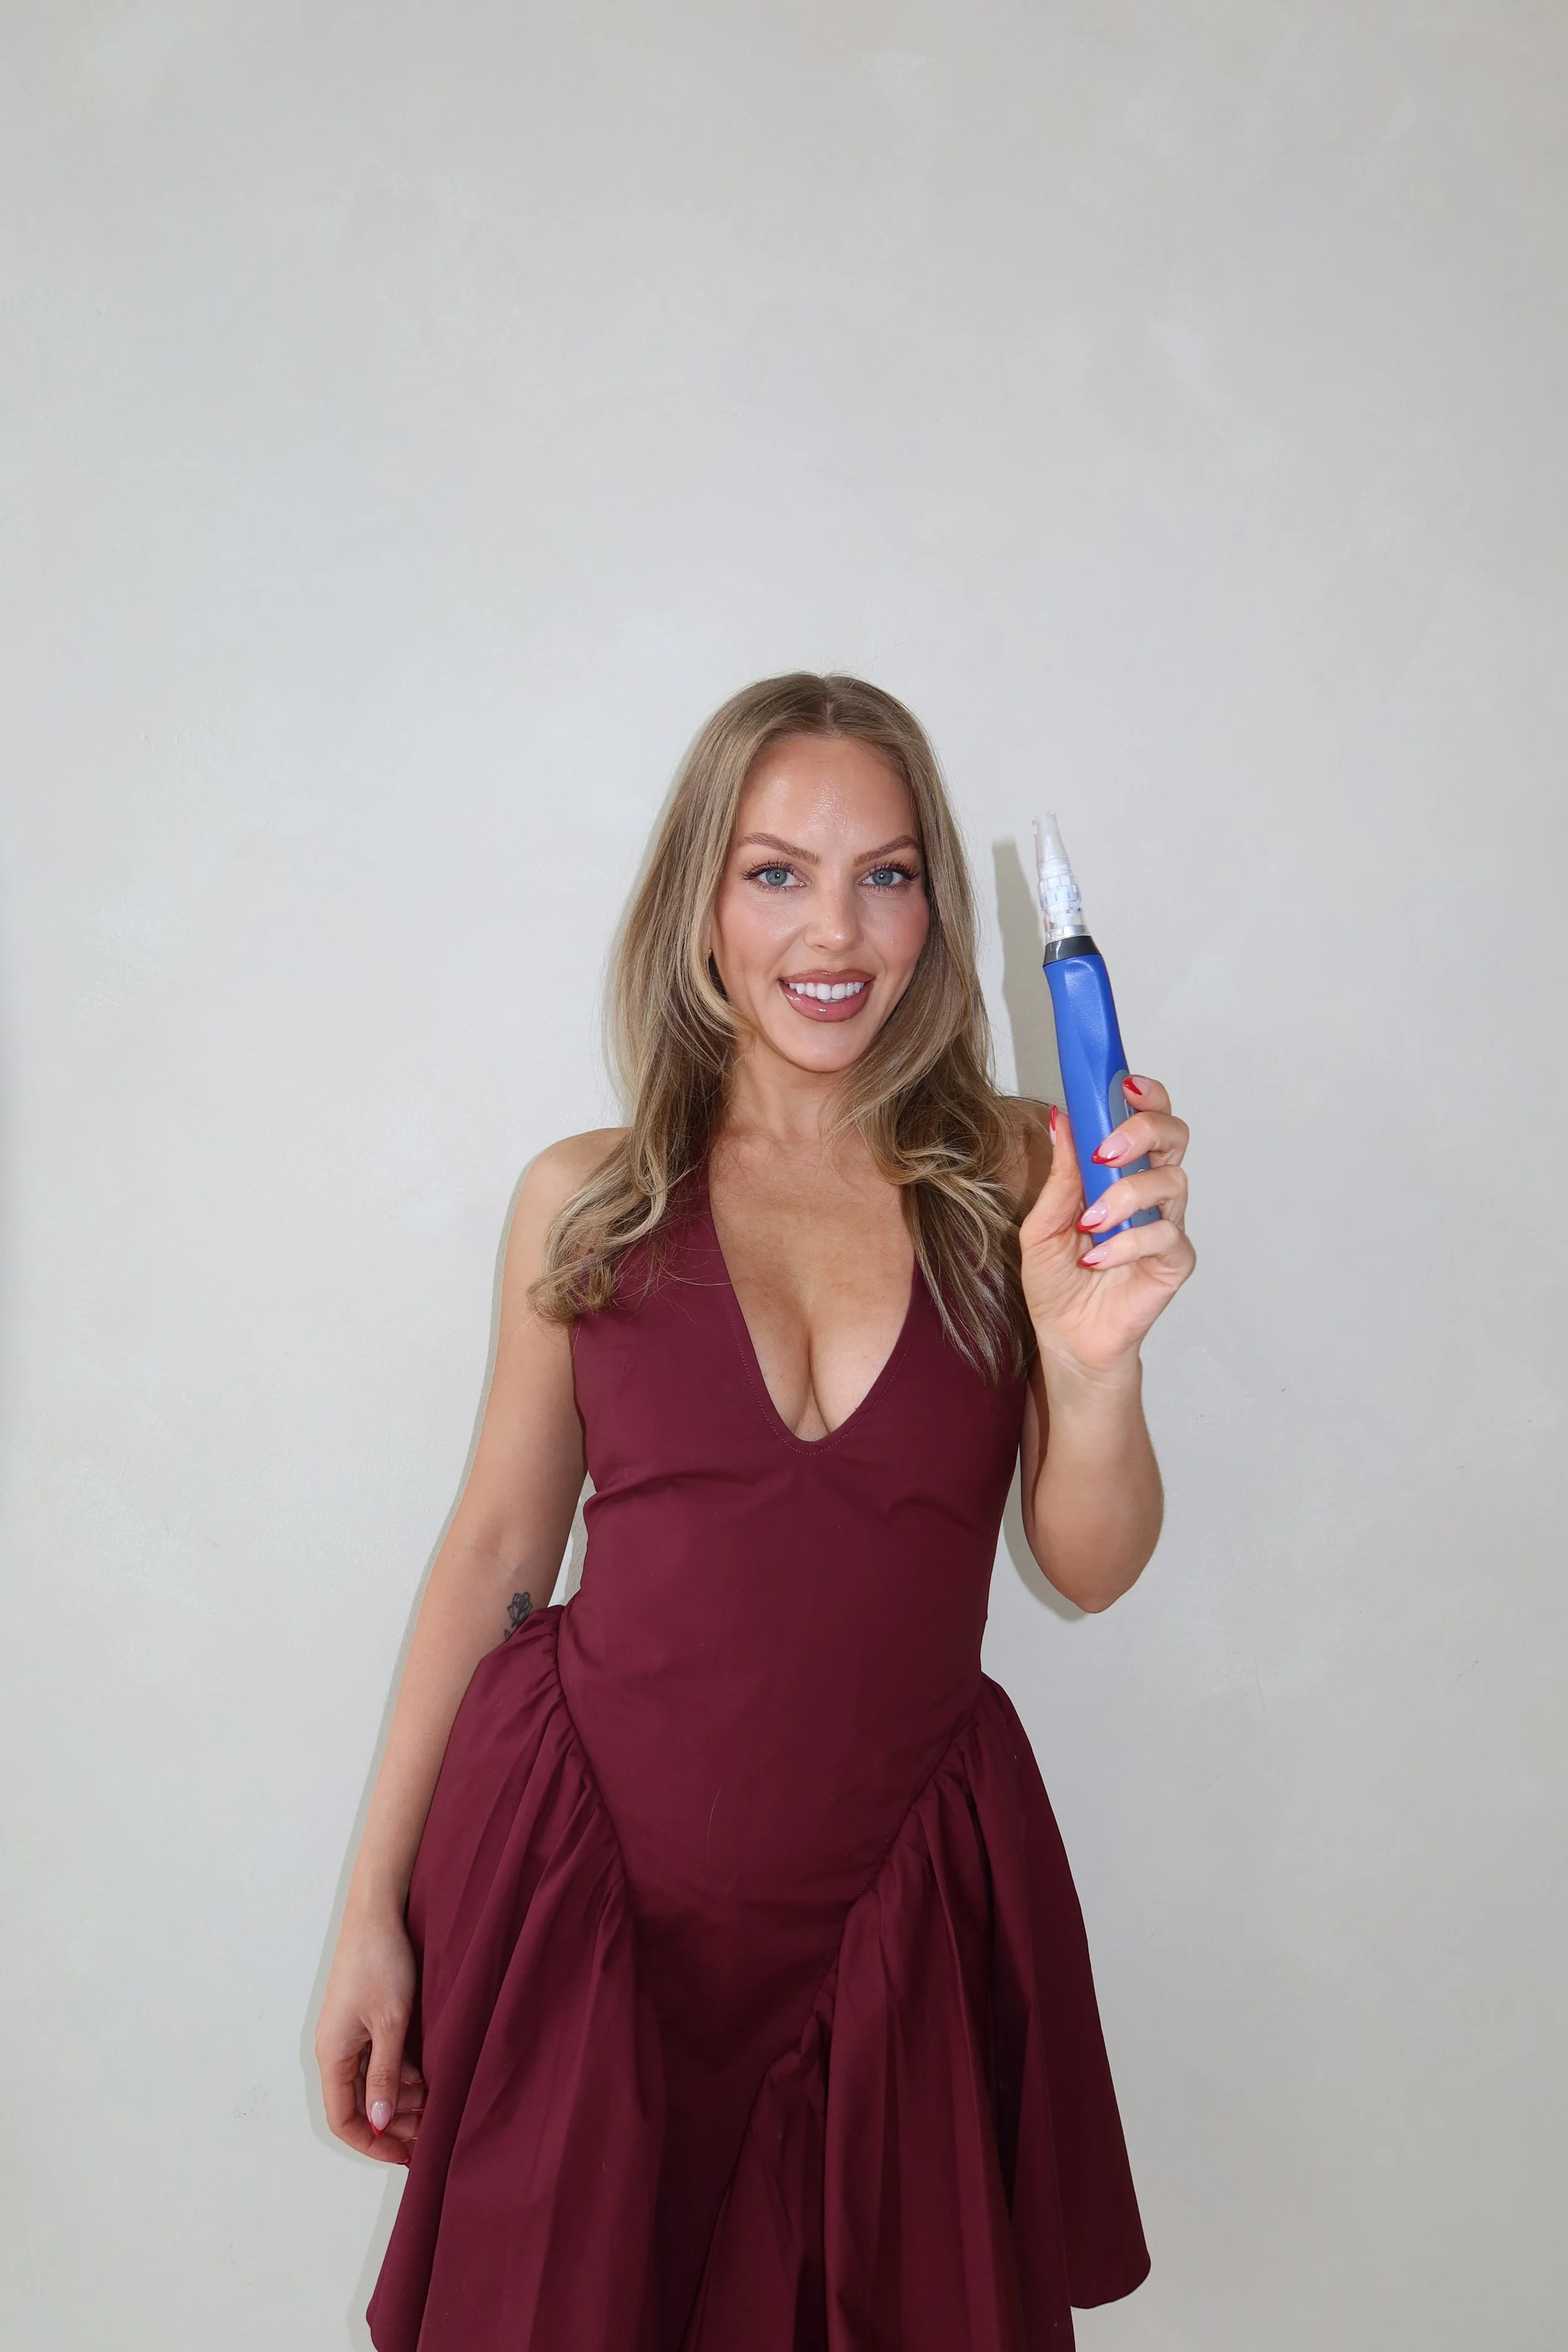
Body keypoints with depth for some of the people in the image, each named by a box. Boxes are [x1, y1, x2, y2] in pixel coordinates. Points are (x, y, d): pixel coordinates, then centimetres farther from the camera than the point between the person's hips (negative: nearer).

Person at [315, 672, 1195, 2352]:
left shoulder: (1012, 1181, -4)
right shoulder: (587, 1202, -3)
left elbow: (1091, 1568, -4)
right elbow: (493, 1552, 3)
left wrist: (1092, 1357, -25)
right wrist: (374, 1909, 5)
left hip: (896, 1890, 1)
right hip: (578, 1863, 0)